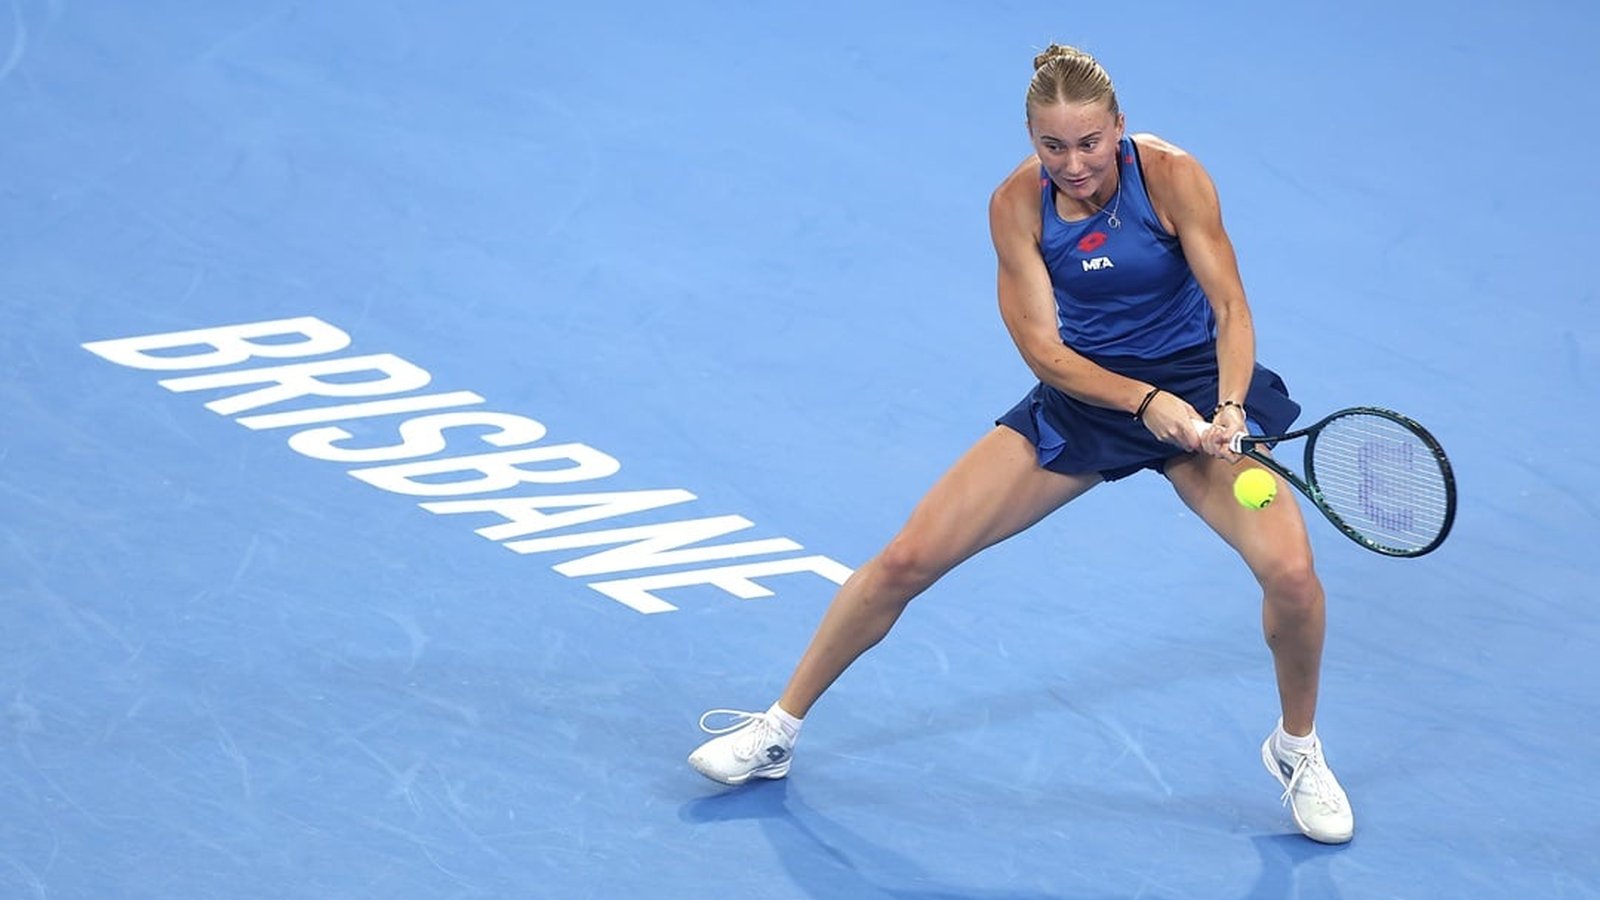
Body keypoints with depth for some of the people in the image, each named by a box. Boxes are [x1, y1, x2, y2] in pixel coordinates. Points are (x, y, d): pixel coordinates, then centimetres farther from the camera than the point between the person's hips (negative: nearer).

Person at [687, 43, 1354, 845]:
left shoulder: (1170, 176, -21)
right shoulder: (1018, 204, -15)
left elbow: (1230, 307, -19)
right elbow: (1043, 349, -15)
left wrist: (1227, 409, -36)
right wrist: (1146, 402, -30)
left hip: (1193, 392, -2)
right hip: (1081, 392, 2)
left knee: (1290, 572, -25)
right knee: (907, 559, -5)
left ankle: (1296, 749, 5)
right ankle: (778, 732, 15)